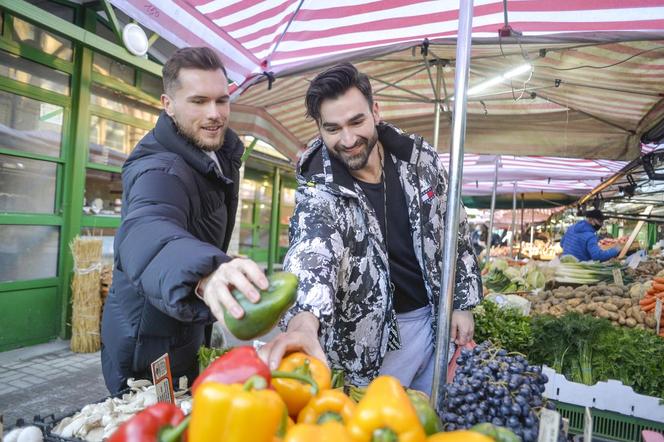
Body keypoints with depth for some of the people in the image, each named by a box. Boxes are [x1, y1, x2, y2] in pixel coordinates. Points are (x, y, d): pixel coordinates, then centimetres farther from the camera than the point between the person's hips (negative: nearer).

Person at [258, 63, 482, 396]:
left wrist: (463, 304, 3)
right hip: (378, 333, -3)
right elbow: (311, 249, -39)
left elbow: (456, 232, 3)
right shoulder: (319, 188, -18)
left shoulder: (421, 158, -8)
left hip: (438, 318, 4)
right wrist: (304, 322, -58)